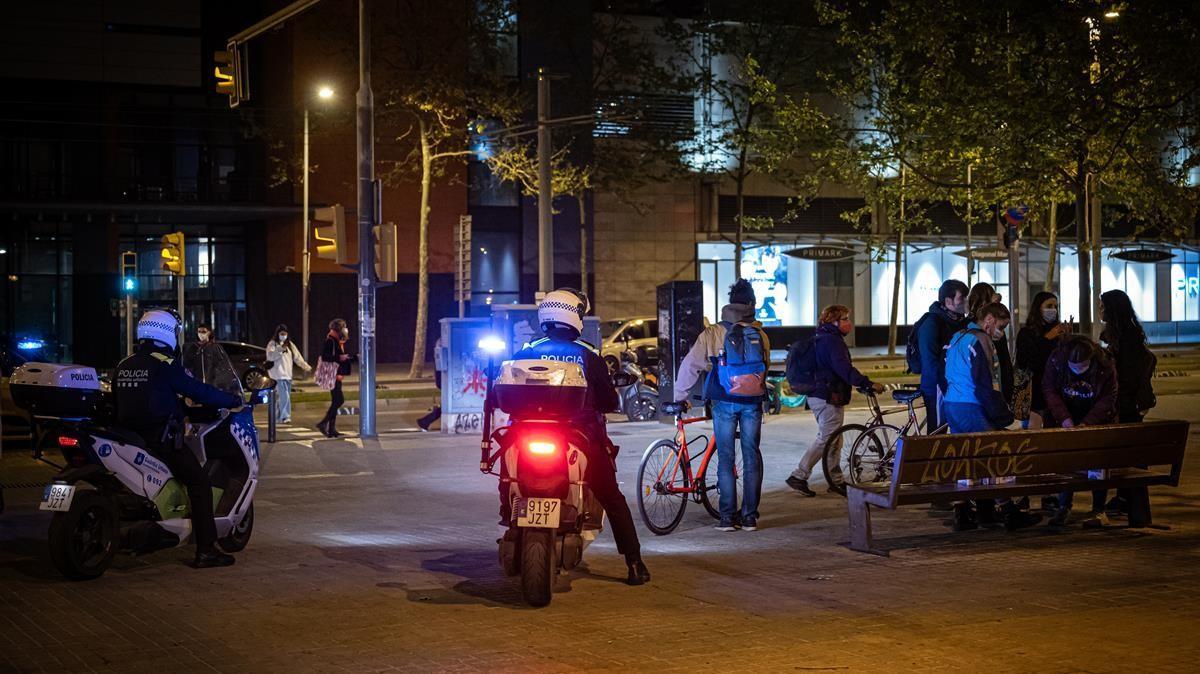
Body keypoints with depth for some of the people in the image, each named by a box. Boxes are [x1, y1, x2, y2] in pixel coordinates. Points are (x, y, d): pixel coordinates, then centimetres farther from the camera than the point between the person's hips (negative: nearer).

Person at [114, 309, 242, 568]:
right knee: (199, 483, -4)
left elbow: (117, 403, 21)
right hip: (161, 440, -8)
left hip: (130, 437, 8)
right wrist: (234, 400, 3)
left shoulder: (124, 366, 11)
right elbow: (198, 391, -10)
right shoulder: (165, 365, -11)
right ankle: (206, 550, -11)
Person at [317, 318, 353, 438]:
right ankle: (323, 423, -7)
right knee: (339, 400, -13)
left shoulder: (338, 341, 17)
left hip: (337, 375, 10)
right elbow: (324, 356, -21)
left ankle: (331, 429, 11)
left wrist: (354, 357, 19)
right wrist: (339, 358, -24)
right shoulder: (330, 341, -13)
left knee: (336, 401, 9)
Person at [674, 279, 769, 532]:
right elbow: (765, 367, 12)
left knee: (726, 459, 4)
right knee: (752, 457, 8)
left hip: (724, 403, -2)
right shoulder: (760, 335, 2)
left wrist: (680, 396, 7)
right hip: (752, 402, 2)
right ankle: (750, 516, 9)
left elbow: (690, 365, -3)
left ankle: (728, 516, 2)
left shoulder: (712, 334, -4)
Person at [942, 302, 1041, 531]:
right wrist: (1004, 416, -11)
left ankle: (961, 514, 9)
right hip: (971, 409, -9)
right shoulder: (981, 341, -12)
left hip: (950, 406, 9)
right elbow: (986, 385, -17)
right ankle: (1009, 513, -5)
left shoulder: (957, 338, 18)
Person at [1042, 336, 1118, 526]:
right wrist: (1063, 418, -24)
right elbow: (1049, 390, -12)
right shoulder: (1056, 360, -20)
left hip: (1097, 421, -1)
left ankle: (1098, 509, 13)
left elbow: (1107, 400, -16)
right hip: (1065, 422, 1)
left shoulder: (1105, 368, -22)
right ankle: (1064, 507, 10)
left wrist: (1087, 423, -27)